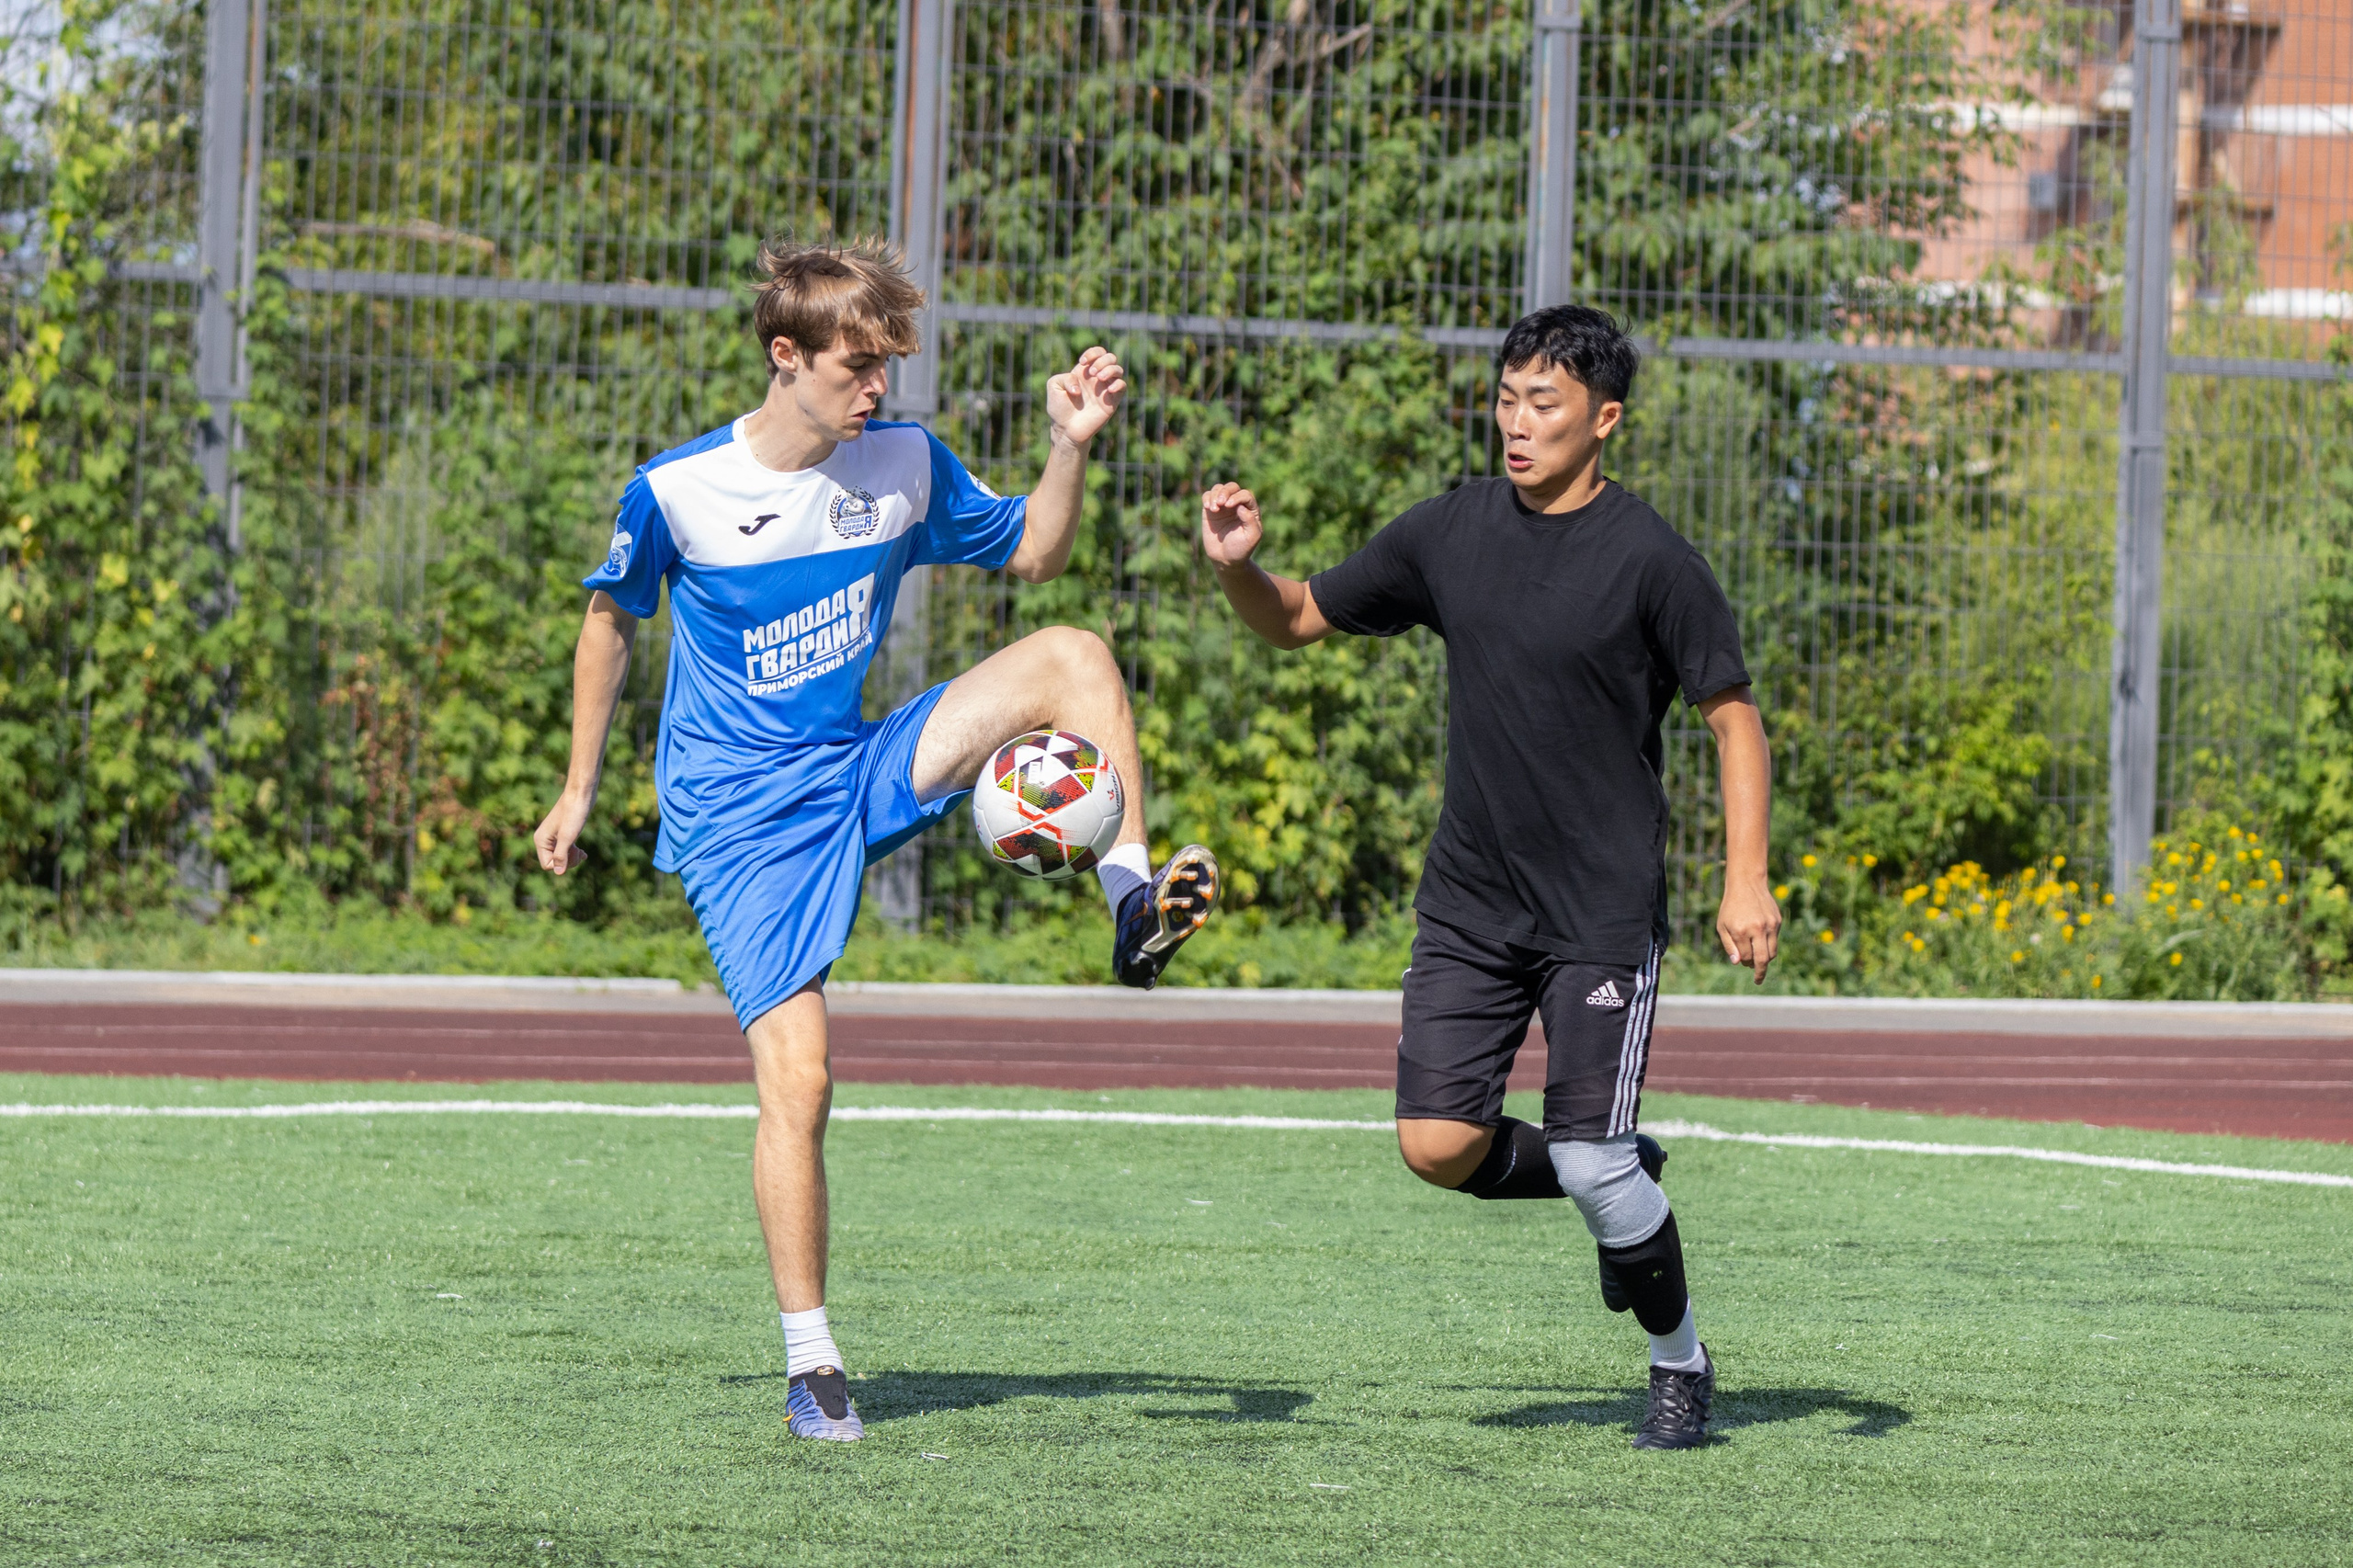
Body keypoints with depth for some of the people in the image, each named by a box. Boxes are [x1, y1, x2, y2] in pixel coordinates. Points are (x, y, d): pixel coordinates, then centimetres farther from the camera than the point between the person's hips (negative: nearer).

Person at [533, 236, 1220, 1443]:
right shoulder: (678, 491, -10)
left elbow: (1032, 553, 12)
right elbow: (611, 622, 7)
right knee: (796, 1075, -14)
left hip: (865, 774, 3)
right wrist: (577, 792, 11)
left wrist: (1071, 447, -7)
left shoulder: (904, 465, -1)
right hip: (739, 814, -3)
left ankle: (1134, 901, -21)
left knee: (1072, 654, -18)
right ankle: (810, 1364, -4)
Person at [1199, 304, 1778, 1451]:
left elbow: (1734, 721, -5)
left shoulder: (1649, 562, -9)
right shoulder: (1450, 535, 4)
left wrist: (1747, 881, -14)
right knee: (1437, 1147, -7)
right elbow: (1298, 620, 13)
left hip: (1603, 913, -5)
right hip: (1470, 904, 5)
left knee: (1591, 1163, -9)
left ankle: (1680, 1365, 16)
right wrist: (1236, 567, -9)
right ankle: (1623, 1185, 23)